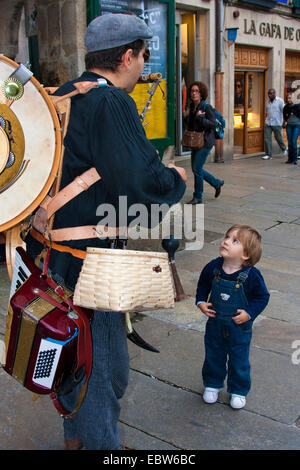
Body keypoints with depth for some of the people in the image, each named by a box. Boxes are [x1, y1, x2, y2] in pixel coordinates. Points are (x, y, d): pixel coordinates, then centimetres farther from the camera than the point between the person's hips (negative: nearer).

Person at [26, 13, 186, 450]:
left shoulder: (61, 97, 10)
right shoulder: (112, 103, -18)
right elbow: (142, 184, -27)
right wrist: (176, 179, -6)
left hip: (47, 248, 10)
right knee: (103, 361, 9)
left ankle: (75, 434, 45)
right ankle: (102, 442, 28)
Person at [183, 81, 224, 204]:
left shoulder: (206, 107, -12)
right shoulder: (191, 107, 10)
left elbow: (212, 124, -17)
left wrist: (200, 117, -24)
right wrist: (186, 116, 0)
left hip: (205, 142, -8)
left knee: (197, 168, -9)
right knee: (196, 168, 12)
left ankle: (197, 197, 5)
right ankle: (217, 183, 33)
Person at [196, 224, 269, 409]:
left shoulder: (251, 275, -23)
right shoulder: (213, 267, -14)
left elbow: (262, 297, -9)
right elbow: (203, 285, 6)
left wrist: (249, 313, -20)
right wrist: (201, 302, -7)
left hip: (240, 327, -3)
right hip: (215, 324, 3)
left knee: (239, 361, 14)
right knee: (213, 356, 20)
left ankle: (239, 391, 37)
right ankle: (213, 384, 44)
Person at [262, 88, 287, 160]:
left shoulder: (280, 101, -5)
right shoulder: (268, 101, 10)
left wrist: (284, 121, -10)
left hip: (277, 124, -4)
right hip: (268, 123, 4)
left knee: (278, 138, 6)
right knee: (267, 139, -5)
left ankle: (284, 149, 35)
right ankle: (268, 155, -1)